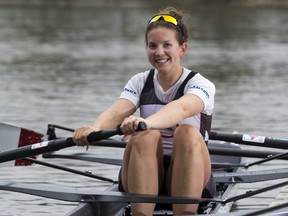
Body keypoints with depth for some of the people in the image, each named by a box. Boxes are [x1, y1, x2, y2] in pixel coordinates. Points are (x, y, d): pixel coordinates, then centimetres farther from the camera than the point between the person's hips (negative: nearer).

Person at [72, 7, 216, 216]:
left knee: (188, 133, -32)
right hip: (144, 179, 2)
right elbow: (116, 112, -15)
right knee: (146, 136, -29)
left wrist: (147, 122, -52)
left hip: (188, 180, -2)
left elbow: (181, 109, -30)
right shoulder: (140, 83, 6)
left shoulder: (201, 85, -5)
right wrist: (94, 129, -40)